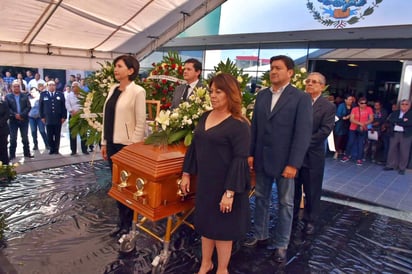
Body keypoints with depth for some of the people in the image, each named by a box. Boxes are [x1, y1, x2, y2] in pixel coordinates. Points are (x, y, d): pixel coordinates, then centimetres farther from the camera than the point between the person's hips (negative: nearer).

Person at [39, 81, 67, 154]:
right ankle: (52, 149, 13)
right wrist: (42, 117, 0)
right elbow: (41, 106, 7)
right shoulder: (43, 94, 7)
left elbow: (63, 106, 4)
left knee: (57, 135, 6)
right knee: (49, 136, 2)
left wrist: (64, 117, -3)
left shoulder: (60, 94, 7)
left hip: (58, 119, 0)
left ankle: (56, 149, 16)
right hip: (48, 119, 0)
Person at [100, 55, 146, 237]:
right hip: (112, 143, 7)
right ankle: (122, 221, 30)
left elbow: (141, 122, -13)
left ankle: (128, 224, 24)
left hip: (127, 145, -7)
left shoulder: (137, 91, -11)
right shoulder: (113, 89, 9)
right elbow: (107, 117, 12)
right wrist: (104, 142, 11)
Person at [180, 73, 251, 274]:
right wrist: (186, 174, 8)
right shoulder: (205, 117, 5)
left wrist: (230, 192, -22)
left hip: (224, 185, -6)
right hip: (204, 181, 7)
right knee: (205, 222, 19)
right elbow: (194, 147, 11)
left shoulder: (239, 125, -16)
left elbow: (240, 160, -19)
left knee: (222, 227, 10)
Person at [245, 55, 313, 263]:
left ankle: (281, 245, 25)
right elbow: (254, 126, 9)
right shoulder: (261, 95, 7)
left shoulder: (301, 98, -8)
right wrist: (250, 153, 4)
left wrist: (293, 164, -17)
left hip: (284, 161, -4)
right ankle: (260, 235, 34)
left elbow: (303, 133, -13)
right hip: (262, 159, 5)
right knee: (261, 199, 16)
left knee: (285, 204, 9)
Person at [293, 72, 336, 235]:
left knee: (312, 190, 9)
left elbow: (325, 131, -12)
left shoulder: (328, 106, -2)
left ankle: (310, 220, 26)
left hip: (312, 155, -2)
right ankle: (291, 216, 30)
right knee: (293, 188, 13)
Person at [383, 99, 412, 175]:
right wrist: (402, 121, -14)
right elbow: (390, 119, -7)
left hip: (406, 135, -3)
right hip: (394, 134, 3)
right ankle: (390, 165, 19)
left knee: (404, 152, 0)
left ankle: (402, 168, 9)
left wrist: (397, 122, -9)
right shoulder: (395, 112, 11)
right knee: (392, 149, 8)